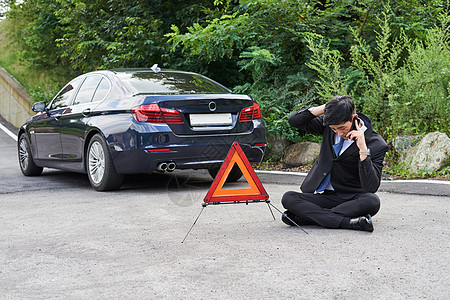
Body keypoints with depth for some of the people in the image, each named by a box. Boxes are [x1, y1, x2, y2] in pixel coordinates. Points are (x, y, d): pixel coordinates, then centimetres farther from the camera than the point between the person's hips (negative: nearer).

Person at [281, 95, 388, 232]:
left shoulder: (376, 144, -13)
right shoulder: (330, 124, 0)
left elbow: (371, 188, -21)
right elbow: (294, 121, 5)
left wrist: (363, 149, -29)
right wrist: (324, 108, -9)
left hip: (351, 200, -3)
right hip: (323, 197, 3)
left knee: (372, 201, -36)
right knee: (288, 198, -21)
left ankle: (303, 217, -31)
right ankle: (349, 222, -31)